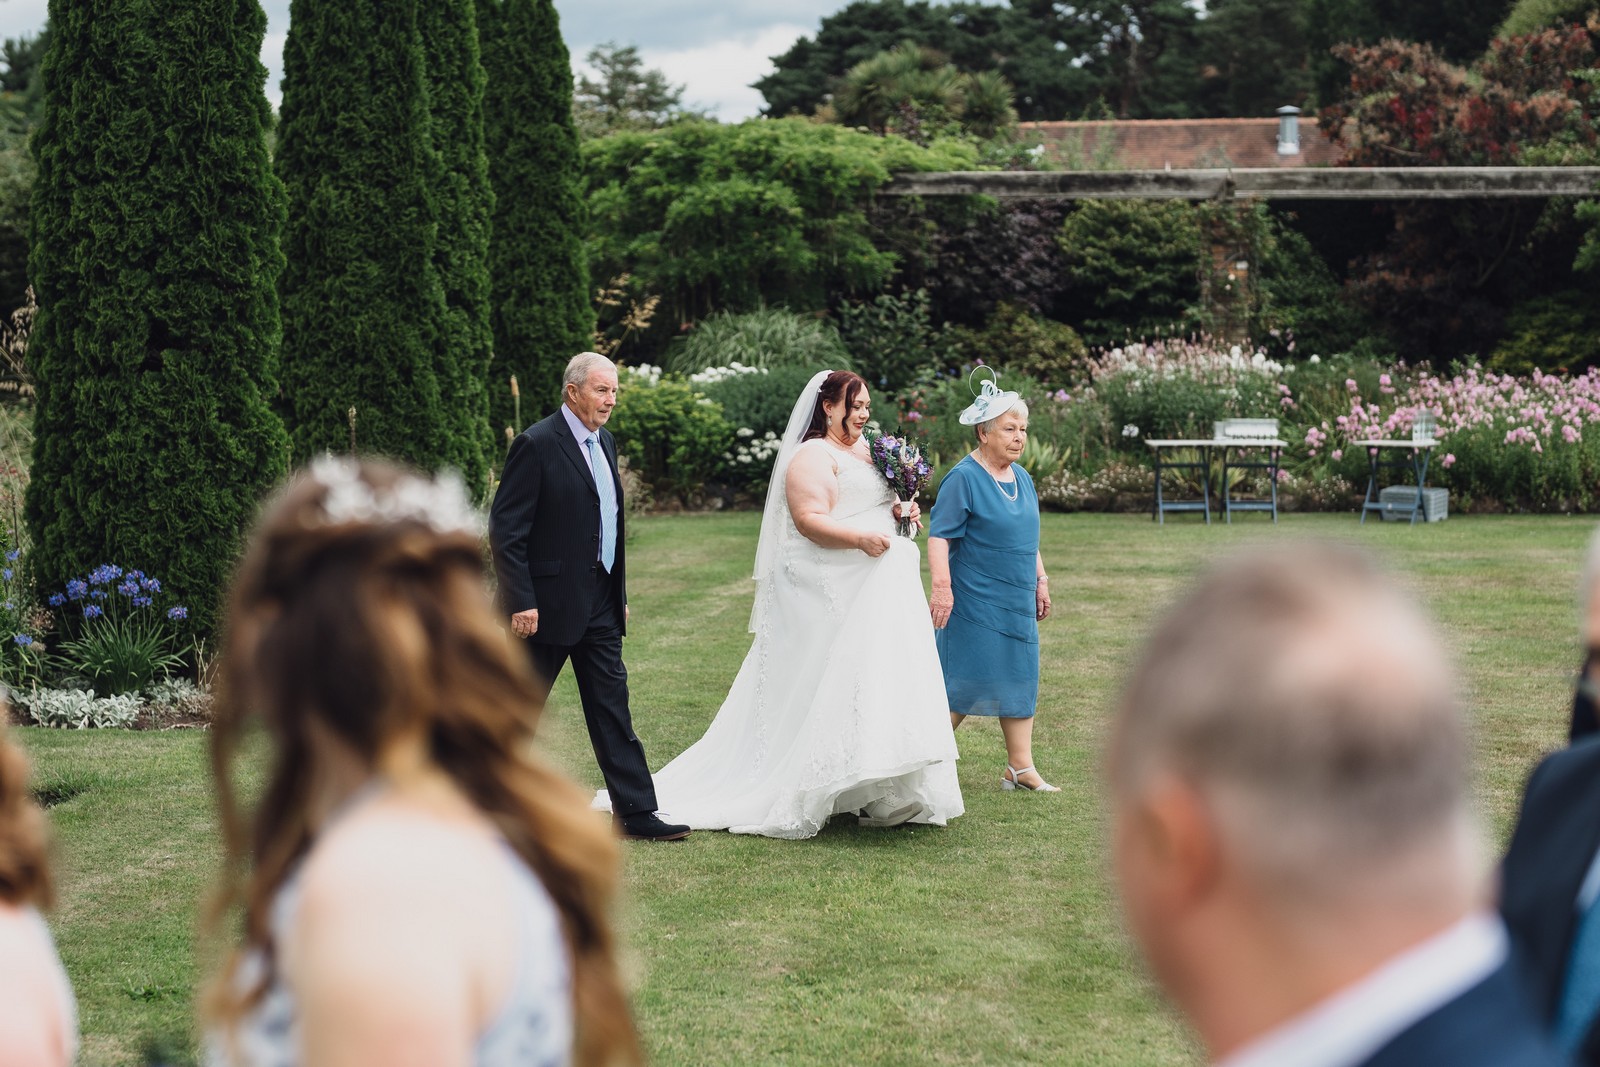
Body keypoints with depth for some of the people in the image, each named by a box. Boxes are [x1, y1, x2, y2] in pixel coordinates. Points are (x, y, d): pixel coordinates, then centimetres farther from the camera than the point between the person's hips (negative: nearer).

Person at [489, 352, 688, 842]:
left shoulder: (604, 442, 12)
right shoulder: (537, 444, -13)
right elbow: (505, 530, -16)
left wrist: (620, 595, 18)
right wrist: (521, 603, -19)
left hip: (600, 603, 7)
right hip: (549, 601, -7)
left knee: (613, 709, 6)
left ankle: (636, 813, 6)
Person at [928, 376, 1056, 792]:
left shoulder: (1021, 478, 12)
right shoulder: (963, 478, -12)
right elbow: (939, 536, -16)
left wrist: (1040, 581, 19)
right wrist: (941, 586, -25)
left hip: (1016, 602, 8)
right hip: (974, 600, -8)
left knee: (1019, 678, 8)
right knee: (963, 684, -4)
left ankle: (1021, 767, 14)